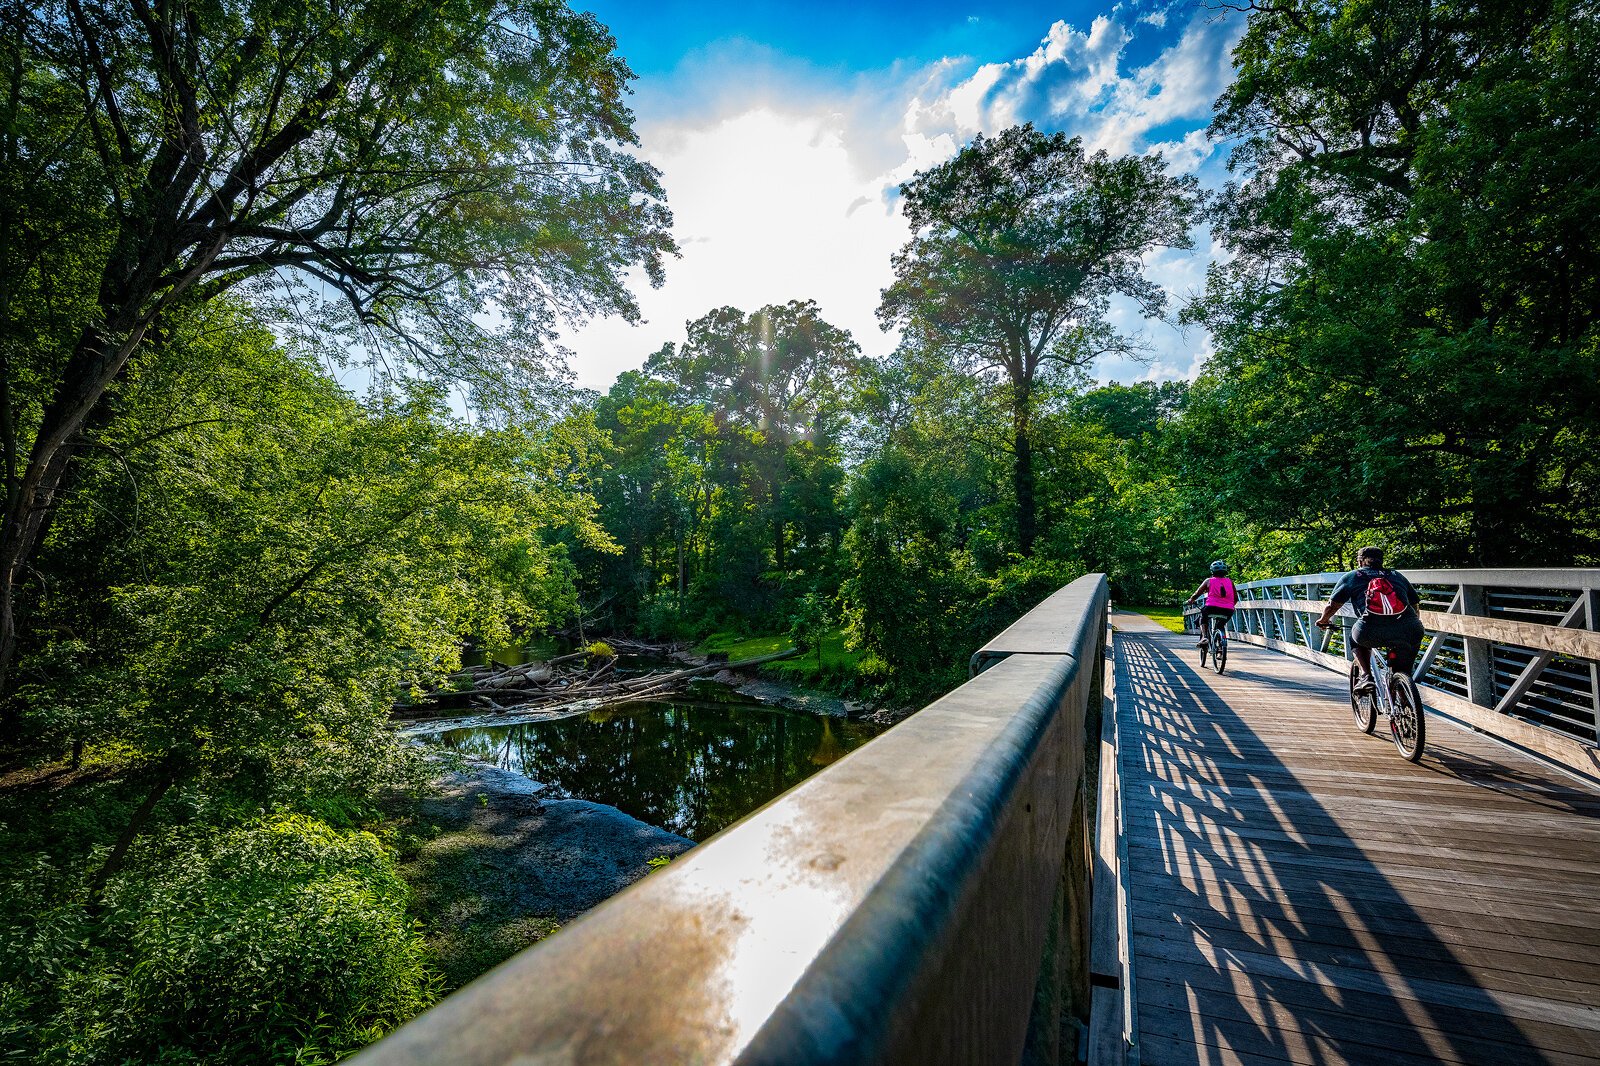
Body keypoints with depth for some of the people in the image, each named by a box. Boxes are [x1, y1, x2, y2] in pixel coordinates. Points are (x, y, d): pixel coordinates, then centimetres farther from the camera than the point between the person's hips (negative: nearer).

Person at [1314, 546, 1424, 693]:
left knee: (1355, 638, 31)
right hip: (1409, 632, 2)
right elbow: (1415, 606, 30)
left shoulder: (1351, 577, 20)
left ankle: (1366, 676, 11)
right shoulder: (1397, 576, 28)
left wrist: (1323, 621, 37)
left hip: (1371, 633, -2)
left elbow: (1331, 606, 17)